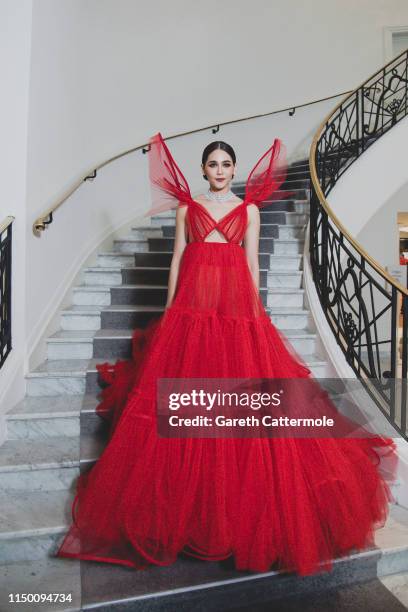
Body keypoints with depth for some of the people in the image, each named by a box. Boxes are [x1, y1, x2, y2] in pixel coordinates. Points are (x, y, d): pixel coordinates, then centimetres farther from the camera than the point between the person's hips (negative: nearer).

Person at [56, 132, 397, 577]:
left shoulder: (249, 209, 14)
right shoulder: (187, 206, 15)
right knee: (186, 389, -2)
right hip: (191, 304, 1)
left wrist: (256, 311, 3)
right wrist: (170, 309, 4)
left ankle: (238, 501, 15)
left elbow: (252, 263, 10)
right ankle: (185, 502, 15)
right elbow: (177, 259, 10)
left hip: (236, 306, 0)